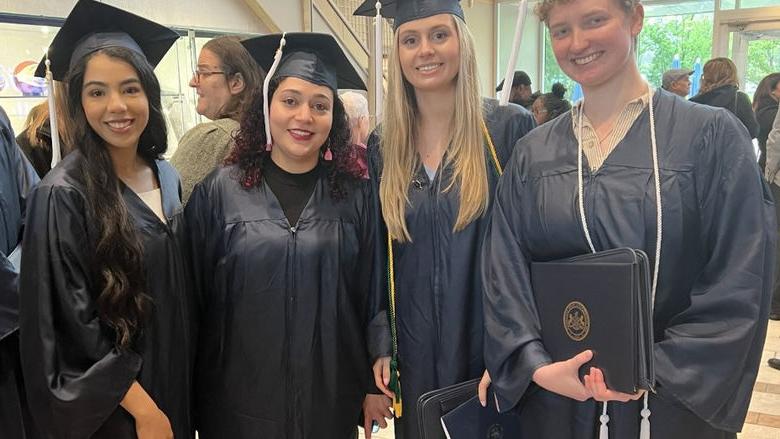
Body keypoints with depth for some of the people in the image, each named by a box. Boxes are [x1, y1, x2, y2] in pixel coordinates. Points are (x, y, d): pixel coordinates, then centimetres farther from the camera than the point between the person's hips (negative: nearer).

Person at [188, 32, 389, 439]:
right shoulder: (218, 192, -6)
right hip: (240, 399, -1)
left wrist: (375, 383, 4)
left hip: (331, 397, 1)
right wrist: (193, 393, 1)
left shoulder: (356, 195, -2)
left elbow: (372, 295, 2)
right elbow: (194, 294, -1)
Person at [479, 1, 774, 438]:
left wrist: (657, 370, -17)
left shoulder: (710, 136, -7)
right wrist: (536, 366, -16)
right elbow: (504, 273, -3)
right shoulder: (534, 152, 2)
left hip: (677, 399, -2)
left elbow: (740, 283, -10)